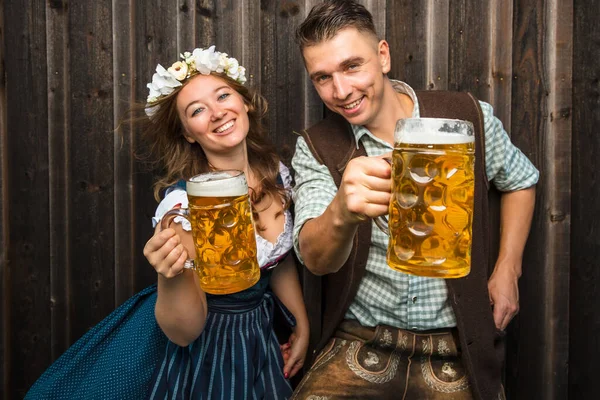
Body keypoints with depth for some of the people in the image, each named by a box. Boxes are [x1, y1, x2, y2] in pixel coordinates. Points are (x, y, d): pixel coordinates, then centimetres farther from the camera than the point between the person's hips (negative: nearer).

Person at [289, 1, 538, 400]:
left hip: (458, 349, 1)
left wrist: (507, 271, 4)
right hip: (358, 349, 0)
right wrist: (341, 213, -42)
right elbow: (316, 260, -20)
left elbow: (520, 179, 14)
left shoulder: (468, 117, -5)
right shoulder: (315, 149, -7)